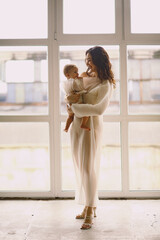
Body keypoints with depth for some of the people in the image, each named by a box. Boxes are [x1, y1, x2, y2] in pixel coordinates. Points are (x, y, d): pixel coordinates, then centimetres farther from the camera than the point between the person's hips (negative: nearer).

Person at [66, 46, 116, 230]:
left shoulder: (106, 85, -9)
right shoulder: (86, 77, 13)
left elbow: (99, 109, -22)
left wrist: (75, 108, -17)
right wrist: (71, 97, -1)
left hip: (91, 126, -7)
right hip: (76, 125, 8)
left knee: (88, 167, -7)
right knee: (79, 167, 10)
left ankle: (90, 214, 0)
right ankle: (89, 207, 21)